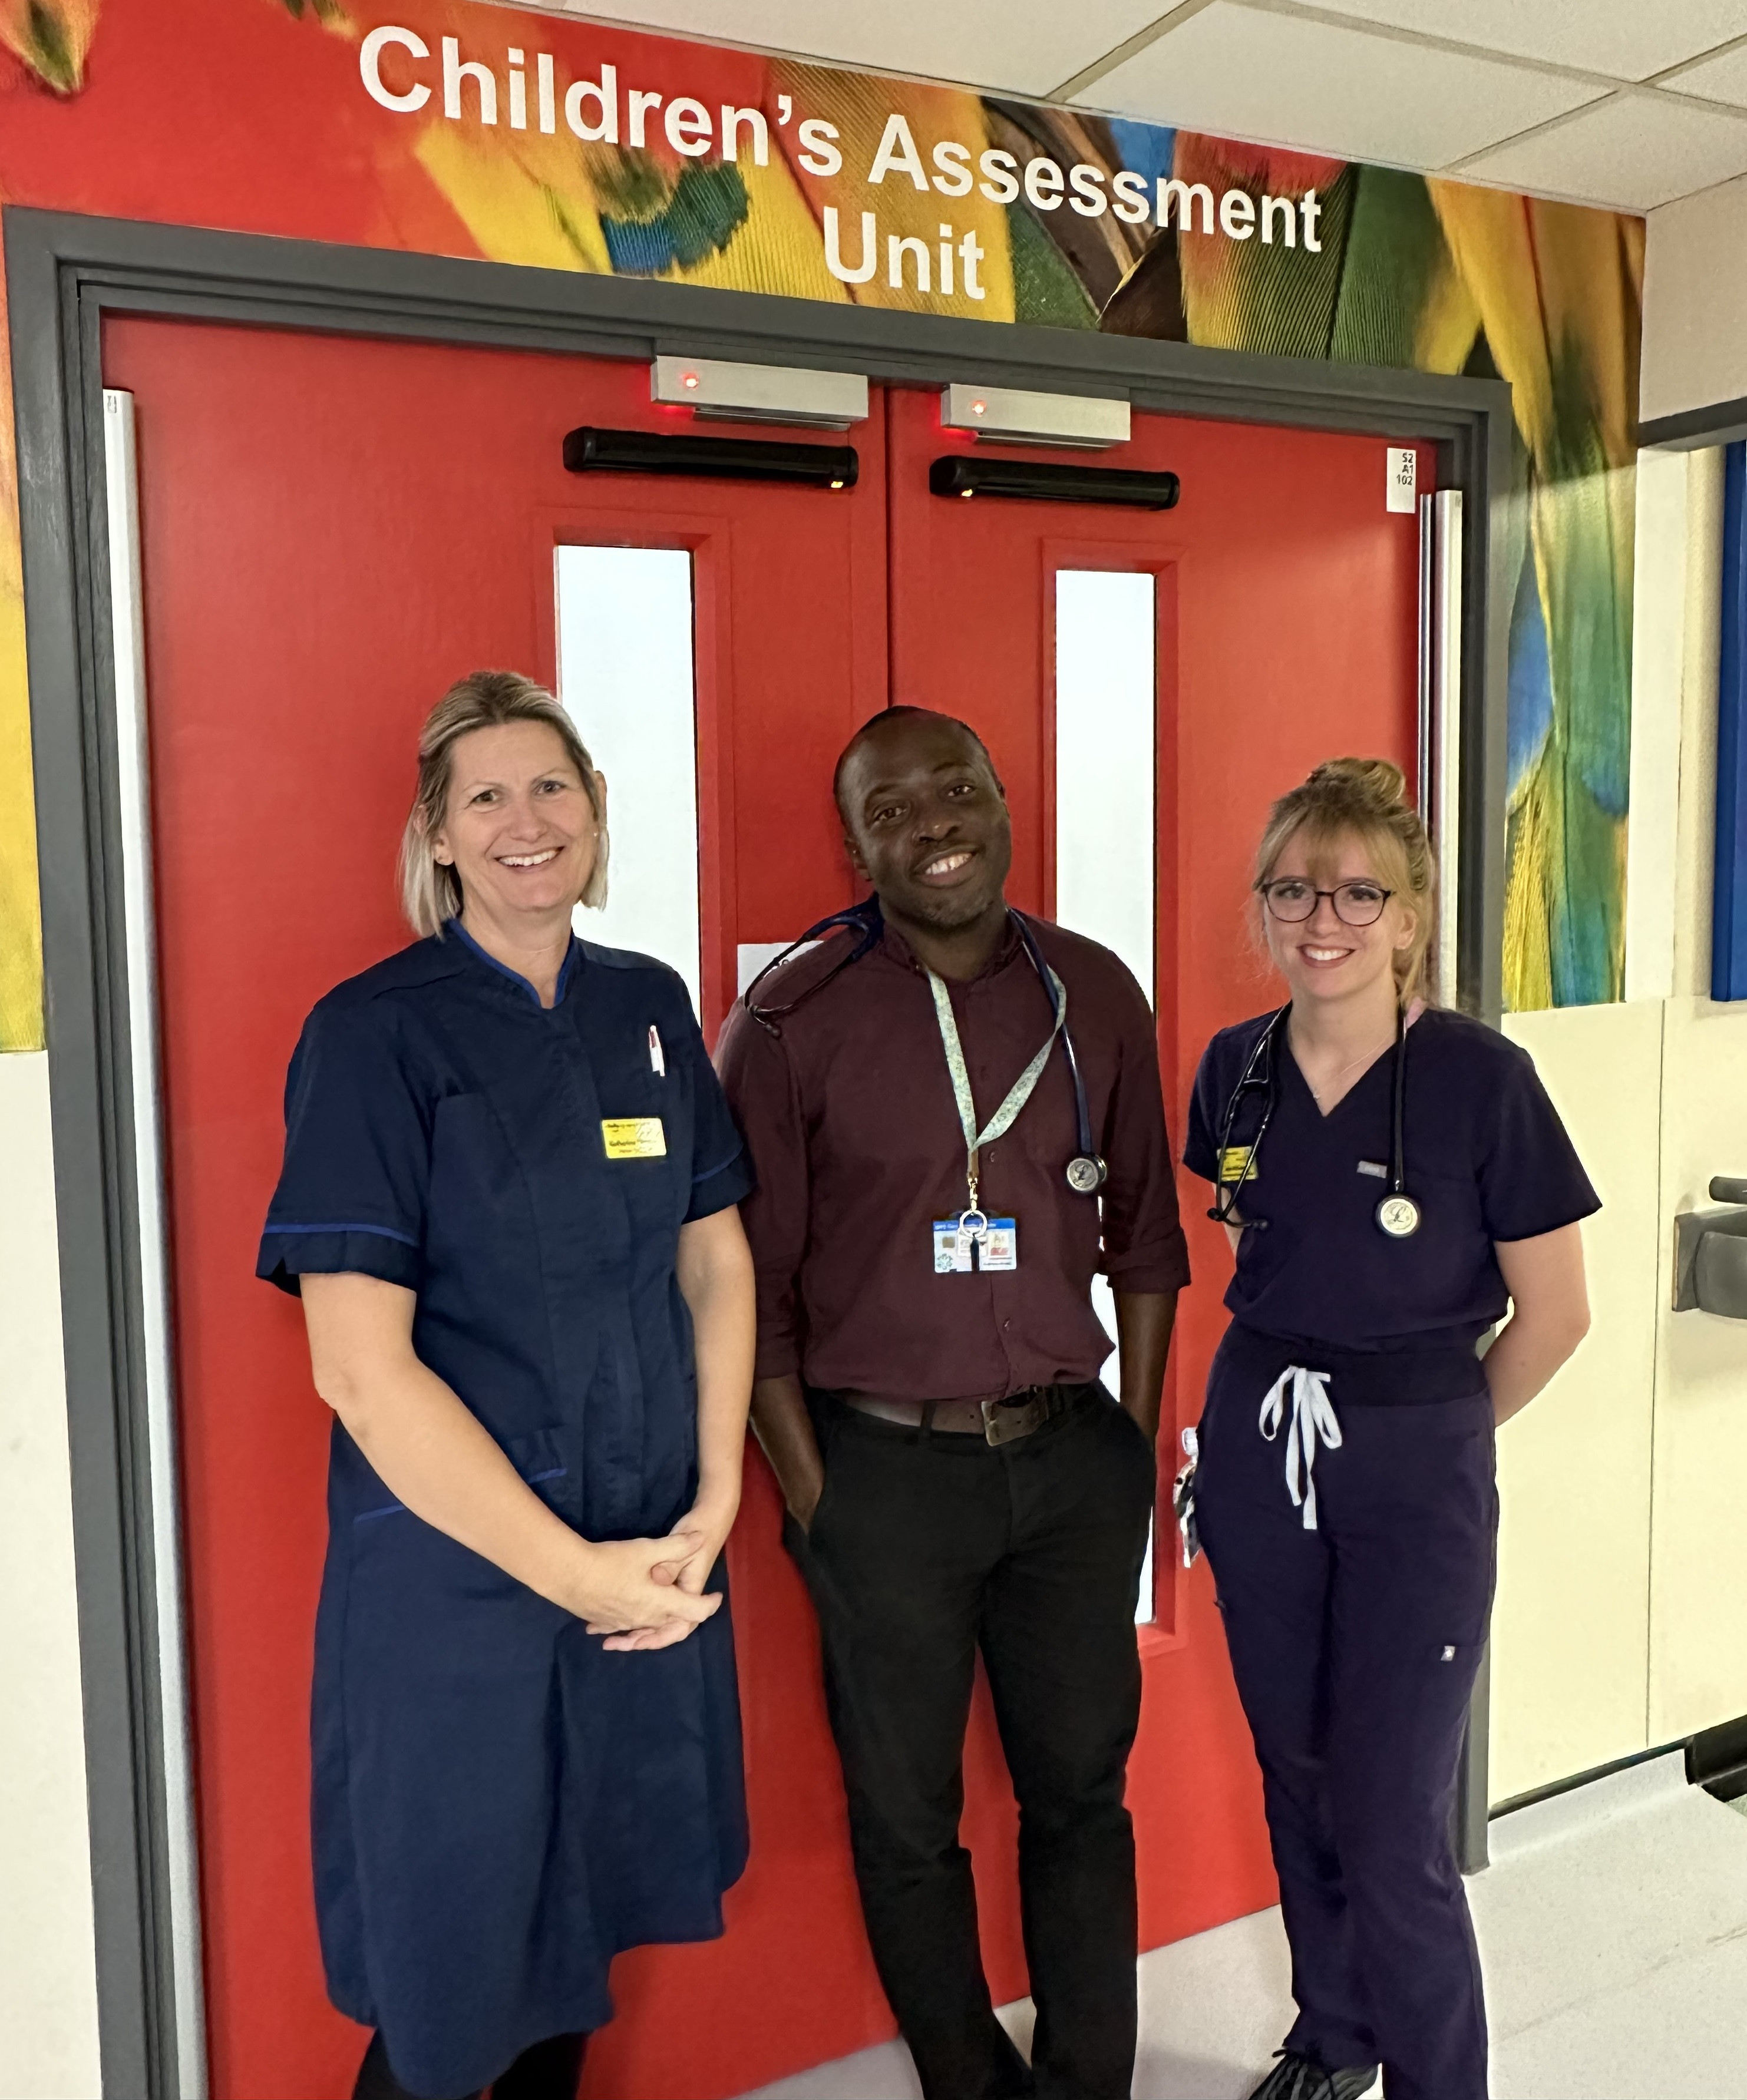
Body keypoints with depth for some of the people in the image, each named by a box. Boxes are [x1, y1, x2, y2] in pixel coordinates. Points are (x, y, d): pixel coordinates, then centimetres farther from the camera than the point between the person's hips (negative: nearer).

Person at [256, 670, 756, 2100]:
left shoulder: (648, 1008, 5)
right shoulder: (377, 1032, -11)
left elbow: (716, 1260, 9)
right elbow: (362, 1365, -16)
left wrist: (714, 1509, -3)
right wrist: (578, 1574, -16)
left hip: (656, 1564, 5)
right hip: (458, 1573, -5)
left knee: (584, 1926, 20)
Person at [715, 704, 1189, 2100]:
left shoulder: (1095, 994, 2)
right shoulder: (795, 1021, -9)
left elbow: (1143, 1226, 11)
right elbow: (751, 1281, -5)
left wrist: (1140, 1434, 8)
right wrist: (808, 1486, -5)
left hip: (1073, 1459, 3)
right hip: (887, 1472, -2)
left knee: (1083, 1788, 15)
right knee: (906, 1816, 13)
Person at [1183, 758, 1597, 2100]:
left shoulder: (1481, 1080, -15)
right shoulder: (1236, 1068, -1)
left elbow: (1554, 1315, -8)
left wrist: (1432, 1426, 2)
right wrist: (1288, 1388, 12)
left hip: (1415, 1475, -4)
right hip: (1256, 1451, 5)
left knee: (1393, 1827, 0)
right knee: (1296, 1781, 18)